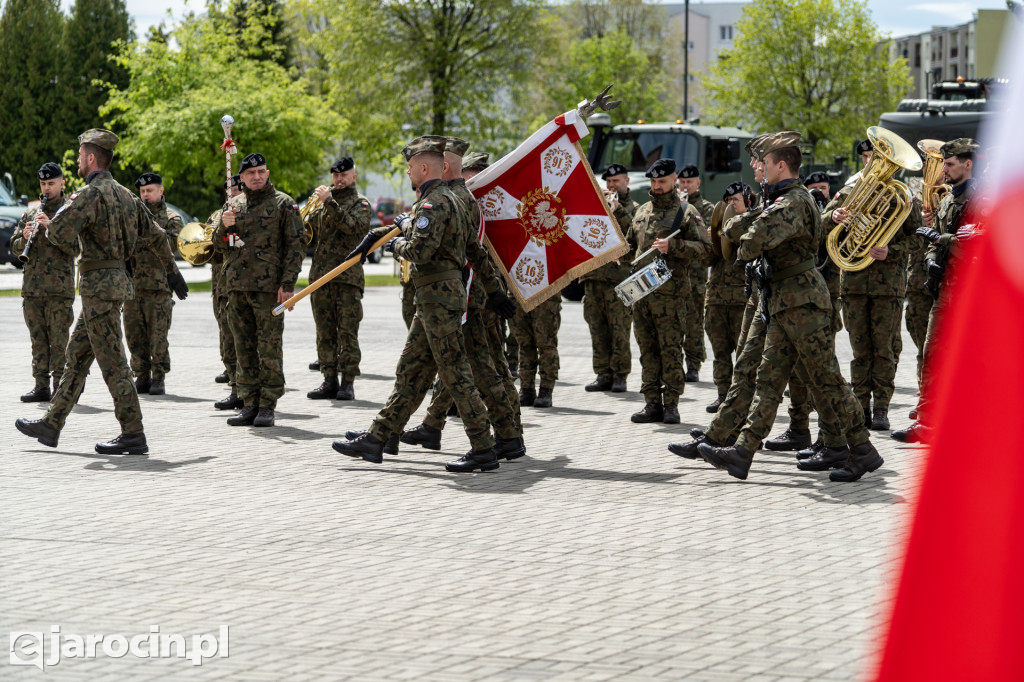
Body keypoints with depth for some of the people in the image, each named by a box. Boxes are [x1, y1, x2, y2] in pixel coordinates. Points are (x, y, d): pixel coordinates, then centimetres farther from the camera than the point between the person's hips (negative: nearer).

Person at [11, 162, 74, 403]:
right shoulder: (30, 213, 17)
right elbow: (15, 247, 16)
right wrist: (24, 237, -5)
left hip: (59, 288, -5)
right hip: (32, 288, 5)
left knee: (58, 340, -4)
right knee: (38, 340, 6)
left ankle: (60, 387, -1)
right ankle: (41, 386, 10)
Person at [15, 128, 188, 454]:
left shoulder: (91, 194, -15)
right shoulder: (124, 194, 13)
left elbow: (58, 232, -25)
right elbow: (156, 235, 20)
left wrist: (51, 221, -1)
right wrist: (173, 272, 29)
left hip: (99, 283, -10)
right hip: (118, 279, 10)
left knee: (111, 361, -6)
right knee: (76, 356, 14)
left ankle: (133, 434, -5)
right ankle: (51, 425, 20)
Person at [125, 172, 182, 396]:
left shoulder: (170, 218, 5)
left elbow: (173, 244, -11)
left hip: (158, 285, -4)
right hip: (132, 284, 4)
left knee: (157, 335, -5)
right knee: (134, 335, 5)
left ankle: (158, 379, 2)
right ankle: (142, 377, 13)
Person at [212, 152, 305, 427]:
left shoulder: (283, 203, 0)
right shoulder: (234, 206, 15)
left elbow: (296, 244, -4)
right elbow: (219, 245, 17)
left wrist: (288, 283, -12)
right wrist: (224, 226, -6)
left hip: (268, 288, -5)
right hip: (237, 288, 5)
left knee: (269, 348, -3)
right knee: (244, 348, 8)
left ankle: (267, 406, 3)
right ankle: (249, 404, 14)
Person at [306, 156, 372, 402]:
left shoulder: (360, 203, 3)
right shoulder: (323, 203, 19)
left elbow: (352, 226, -17)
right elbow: (310, 237, 19)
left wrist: (329, 203, -20)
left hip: (348, 277, -5)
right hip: (320, 276, 5)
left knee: (348, 333, -5)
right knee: (325, 333, 5)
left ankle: (347, 382, -1)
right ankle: (330, 380, 9)